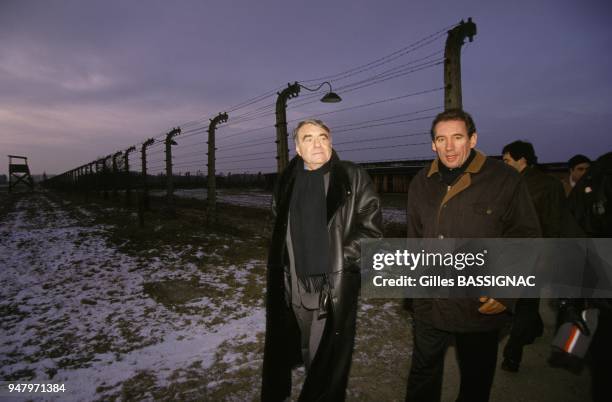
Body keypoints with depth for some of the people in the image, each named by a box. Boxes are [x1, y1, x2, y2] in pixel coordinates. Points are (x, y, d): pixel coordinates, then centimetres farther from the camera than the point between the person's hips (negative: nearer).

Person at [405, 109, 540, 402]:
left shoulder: (504, 180, -10)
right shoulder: (421, 183, 4)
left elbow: (526, 237, -6)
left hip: (482, 307, -3)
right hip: (428, 304, 4)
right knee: (423, 373, 20)